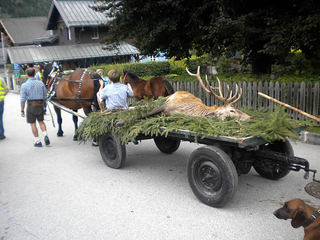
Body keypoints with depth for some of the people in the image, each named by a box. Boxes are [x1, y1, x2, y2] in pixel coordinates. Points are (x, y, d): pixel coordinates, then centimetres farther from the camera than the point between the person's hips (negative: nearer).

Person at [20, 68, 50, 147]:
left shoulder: (24, 85, -8)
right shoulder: (41, 83, 1)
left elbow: (23, 99, -9)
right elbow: (45, 96, 7)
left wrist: (22, 110, -2)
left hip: (31, 106, -3)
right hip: (40, 105, 3)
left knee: (33, 123, 8)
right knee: (41, 121, 20)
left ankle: (37, 141, 11)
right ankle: (45, 135, 2)